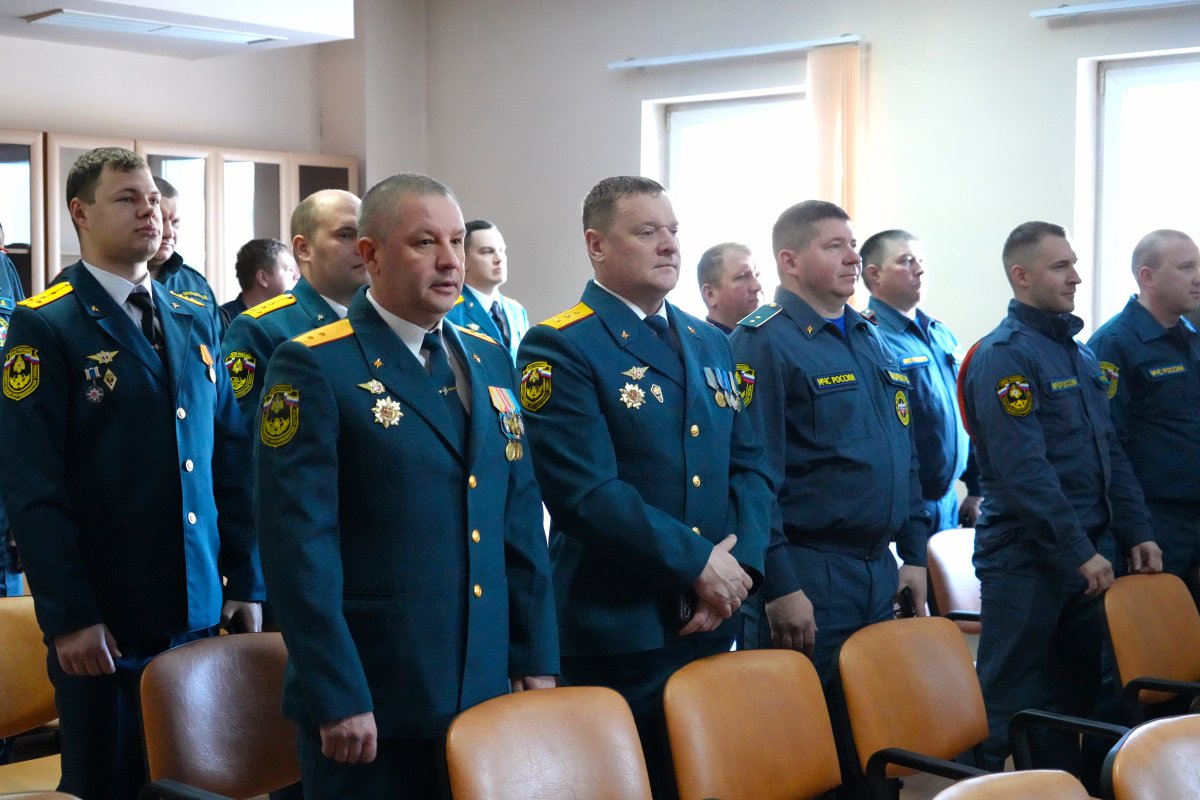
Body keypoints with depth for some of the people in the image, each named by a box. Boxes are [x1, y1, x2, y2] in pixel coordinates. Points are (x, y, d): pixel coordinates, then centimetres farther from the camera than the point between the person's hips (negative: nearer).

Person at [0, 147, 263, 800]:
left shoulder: (195, 322, 12)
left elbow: (231, 457, 11)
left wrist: (246, 581, 7)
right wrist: (68, 616, -16)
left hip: (200, 608, 5)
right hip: (104, 622, -5)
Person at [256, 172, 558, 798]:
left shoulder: (489, 360, 10)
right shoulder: (314, 368, -10)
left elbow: (520, 518, 12)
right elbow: (298, 543, -15)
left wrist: (538, 659, 8)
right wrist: (337, 697, -17)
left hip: (485, 687, 6)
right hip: (372, 703, -6)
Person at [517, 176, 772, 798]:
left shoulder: (710, 344, 13)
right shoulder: (560, 348, -10)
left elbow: (748, 463, 11)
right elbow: (588, 494, -19)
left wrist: (740, 561, -6)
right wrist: (699, 563, -16)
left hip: (712, 622, 7)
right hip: (617, 634, -6)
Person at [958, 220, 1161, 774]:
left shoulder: (1077, 352, 14)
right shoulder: (1004, 355, -13)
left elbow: (1110, 452, 18)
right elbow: (1024, 470, -20)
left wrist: (1135, 533, 9)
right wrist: (1080, 554, -20)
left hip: (1083, 556, 8)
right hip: (1025, 559, -8)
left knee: (1074, 697, 14)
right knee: (1011, 708, -2)